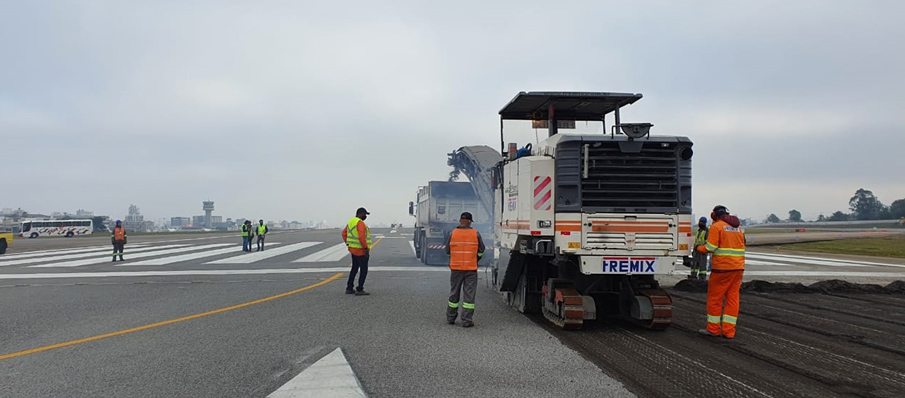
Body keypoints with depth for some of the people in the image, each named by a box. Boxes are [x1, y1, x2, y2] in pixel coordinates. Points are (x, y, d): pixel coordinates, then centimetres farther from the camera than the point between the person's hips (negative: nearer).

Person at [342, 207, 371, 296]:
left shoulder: (351, 222, 9)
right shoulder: (360, 223, -20)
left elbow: (344, 233, 17)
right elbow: (361, 237, -30)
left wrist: (348, 244, 19)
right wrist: (366, 249, -25)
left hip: (353, 249, 9)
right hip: (361, 251, -9)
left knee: (354, 269, 18)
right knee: (364, 270, -2)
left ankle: (349, 288, 21)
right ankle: (359, 290, -2)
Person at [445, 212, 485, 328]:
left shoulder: (453, 233, -2)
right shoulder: (475, 234, -3)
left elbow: (448, 251, 4)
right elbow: (481, 251, 4)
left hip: (456, 267, 2)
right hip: (471, 269, -1)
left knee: (454, 293, 13)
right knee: (469, 294, 3)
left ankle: (450, 318, 21)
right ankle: (467, 320, 1)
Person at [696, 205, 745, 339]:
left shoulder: (716, 226, -6)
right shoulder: (737, 227, 15)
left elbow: (710, 248, -13)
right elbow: (741, 247, 18)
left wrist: (699, 248, 6)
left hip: (722, 268, -7)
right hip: (738, 268, 7)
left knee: (714, 298, 4)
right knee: (732, 298, 7)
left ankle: (713, 329, 9)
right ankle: (729, 331, 8)